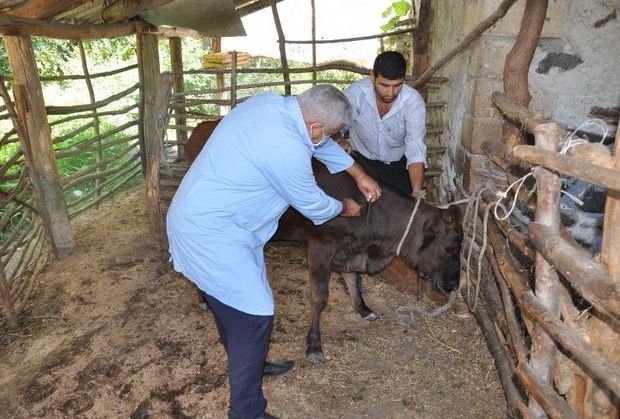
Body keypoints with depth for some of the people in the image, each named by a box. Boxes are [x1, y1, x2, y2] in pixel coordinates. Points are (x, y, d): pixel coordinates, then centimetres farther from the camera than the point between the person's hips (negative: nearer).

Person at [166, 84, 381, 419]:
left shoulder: (272, 102, 0)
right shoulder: (287, 149, -27)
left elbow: (321, 143, 15)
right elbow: (314, 205, -10)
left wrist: (360, 175, 21)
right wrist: (344, 208, 11)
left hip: (199, 216, 10)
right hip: (210, 232, -10)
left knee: (232, 303, 23)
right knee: (253, 315, -3)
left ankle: (246, 365, 44)